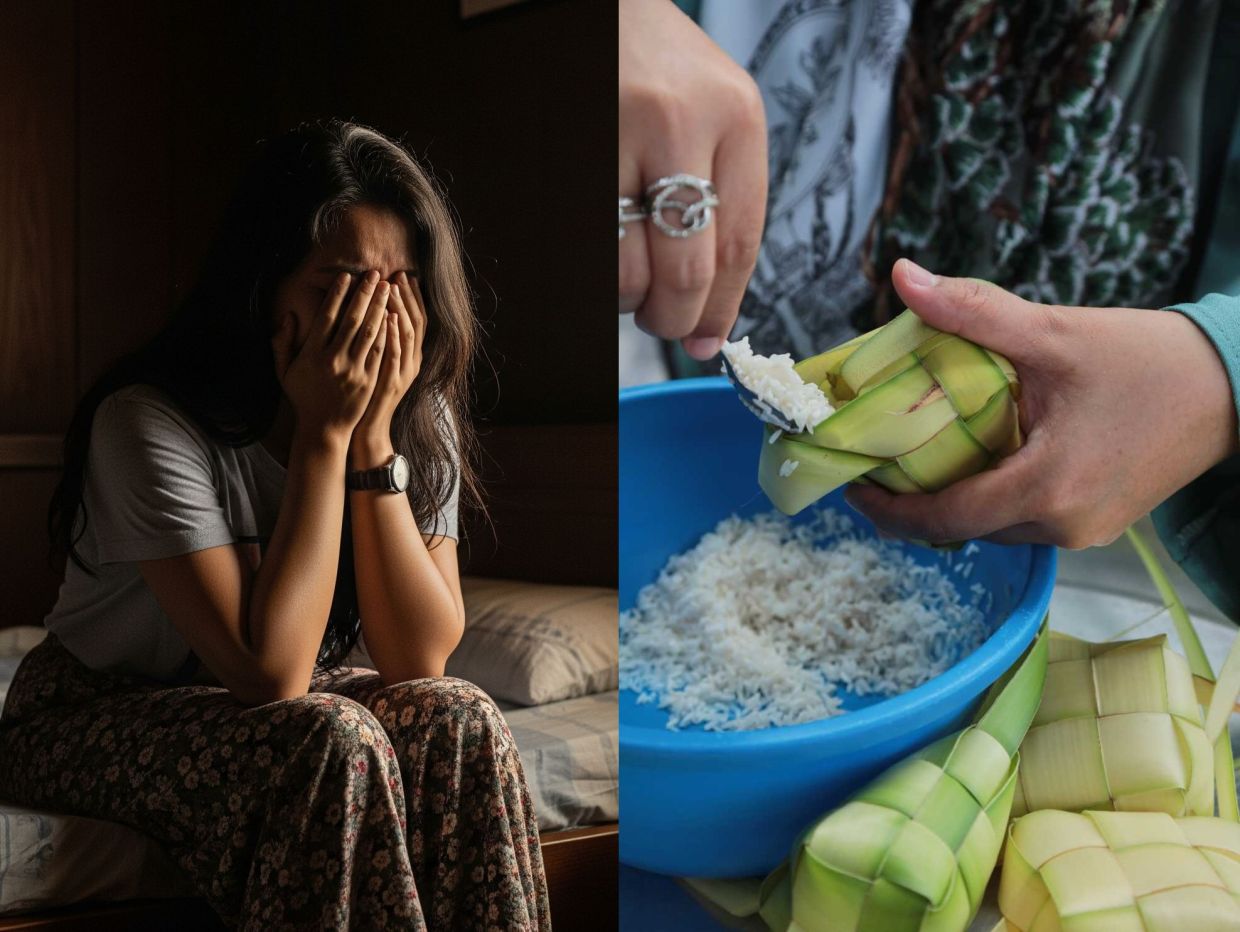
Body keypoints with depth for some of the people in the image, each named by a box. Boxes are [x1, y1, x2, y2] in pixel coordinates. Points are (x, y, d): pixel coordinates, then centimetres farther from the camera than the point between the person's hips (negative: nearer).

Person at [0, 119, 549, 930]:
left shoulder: (421, 421, -9)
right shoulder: (153, 421, -26)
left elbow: (419, 660, -17)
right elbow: (267, 671, -31)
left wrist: (374, 434, -25)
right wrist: (325, 432, -31)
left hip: (268, 710, 5)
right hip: (96, 724, -4)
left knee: (457, 722, -24)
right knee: (334, 741, -32)